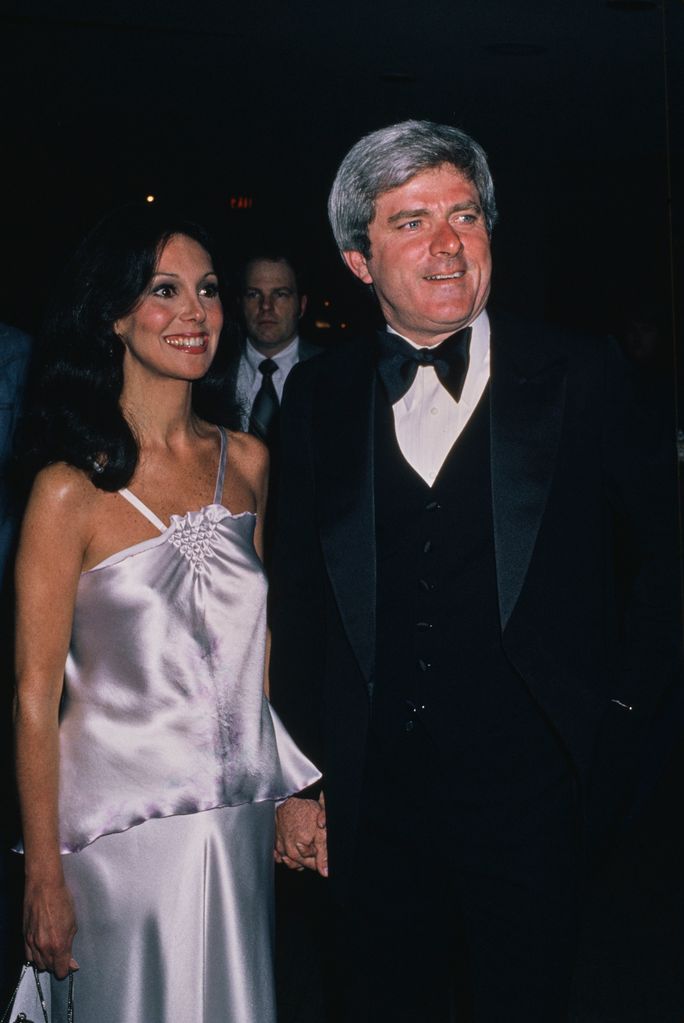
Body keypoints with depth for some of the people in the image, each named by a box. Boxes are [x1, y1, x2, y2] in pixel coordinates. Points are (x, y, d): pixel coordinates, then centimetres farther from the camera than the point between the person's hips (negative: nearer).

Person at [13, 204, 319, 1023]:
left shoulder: (246, 462, 4)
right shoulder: (72, 489, -13)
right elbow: (36, 694, -11)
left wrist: (295, 790, 11)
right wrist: (44, 877, -10)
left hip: (246, 819, 5)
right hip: (128, 825, -5)